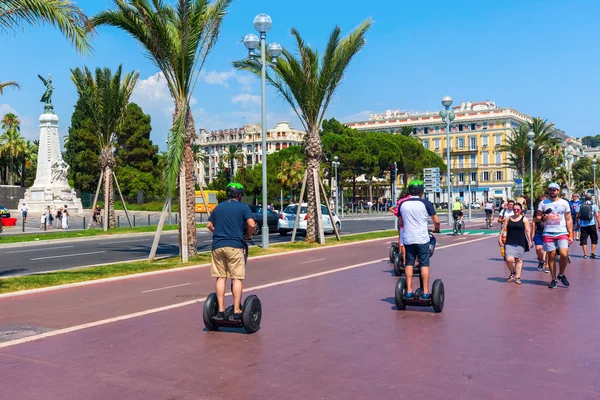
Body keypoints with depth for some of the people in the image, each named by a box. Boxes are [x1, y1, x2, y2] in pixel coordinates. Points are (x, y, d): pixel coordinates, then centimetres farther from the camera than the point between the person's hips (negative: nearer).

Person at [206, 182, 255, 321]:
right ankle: (236, 311, -1)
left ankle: (221, 310, 8)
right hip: (235, 246, -4)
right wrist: (249, 235, 7)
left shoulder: (219, 207, 14)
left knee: (220, 278, 8)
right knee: (236, 278, 0)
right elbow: (251, 224, -10)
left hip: (218, 246, 4)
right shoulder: (243, 207, 1)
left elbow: (209, 225, 16)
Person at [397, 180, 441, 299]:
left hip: (408, 239, 3)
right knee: (424, 264, 4)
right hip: (422, 239, -3)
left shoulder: (403, 204, 5)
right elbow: (436, 221, -4)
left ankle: (409, 291, 9)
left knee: (409, 264, 11)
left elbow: (400, 223, 15)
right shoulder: (426, 203, -6)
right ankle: (425, 292, 4)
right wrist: (436, 229, 17)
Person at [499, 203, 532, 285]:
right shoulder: (508, 218, 10)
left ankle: (517, 277, 13)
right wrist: (500, 238, 5)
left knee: (518, 260, 3)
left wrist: (530, 241, -8)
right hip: (509, 242, 1)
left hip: (520, 243, -1)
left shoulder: (524, 219, 4)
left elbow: (528, 231, -1)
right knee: (509, 259, -13)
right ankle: (512, 273, 14)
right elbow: (504, 229, 11)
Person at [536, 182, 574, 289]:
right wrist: (542, 218, -15)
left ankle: (561, 274, 10)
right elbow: (537, 217, 9)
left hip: (562, 233, 0)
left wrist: (571, 235, 3)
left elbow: (569, 220, 9)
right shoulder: (543, 203, 7)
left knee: (564, 254, -14)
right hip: (548, 233, 0)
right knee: (551, 256, 2)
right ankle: (553, 279, 12)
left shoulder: (564, 203, 7)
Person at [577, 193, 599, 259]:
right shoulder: (594, 205, -3)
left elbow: (577, 216, 4)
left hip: (583, 225, 1)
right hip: (591, 225, -1)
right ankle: (592, 253, 7)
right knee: (594, 239, 13)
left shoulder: (581, 205, 3)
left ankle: (585, 254, 1)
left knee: (584, 239, 6)